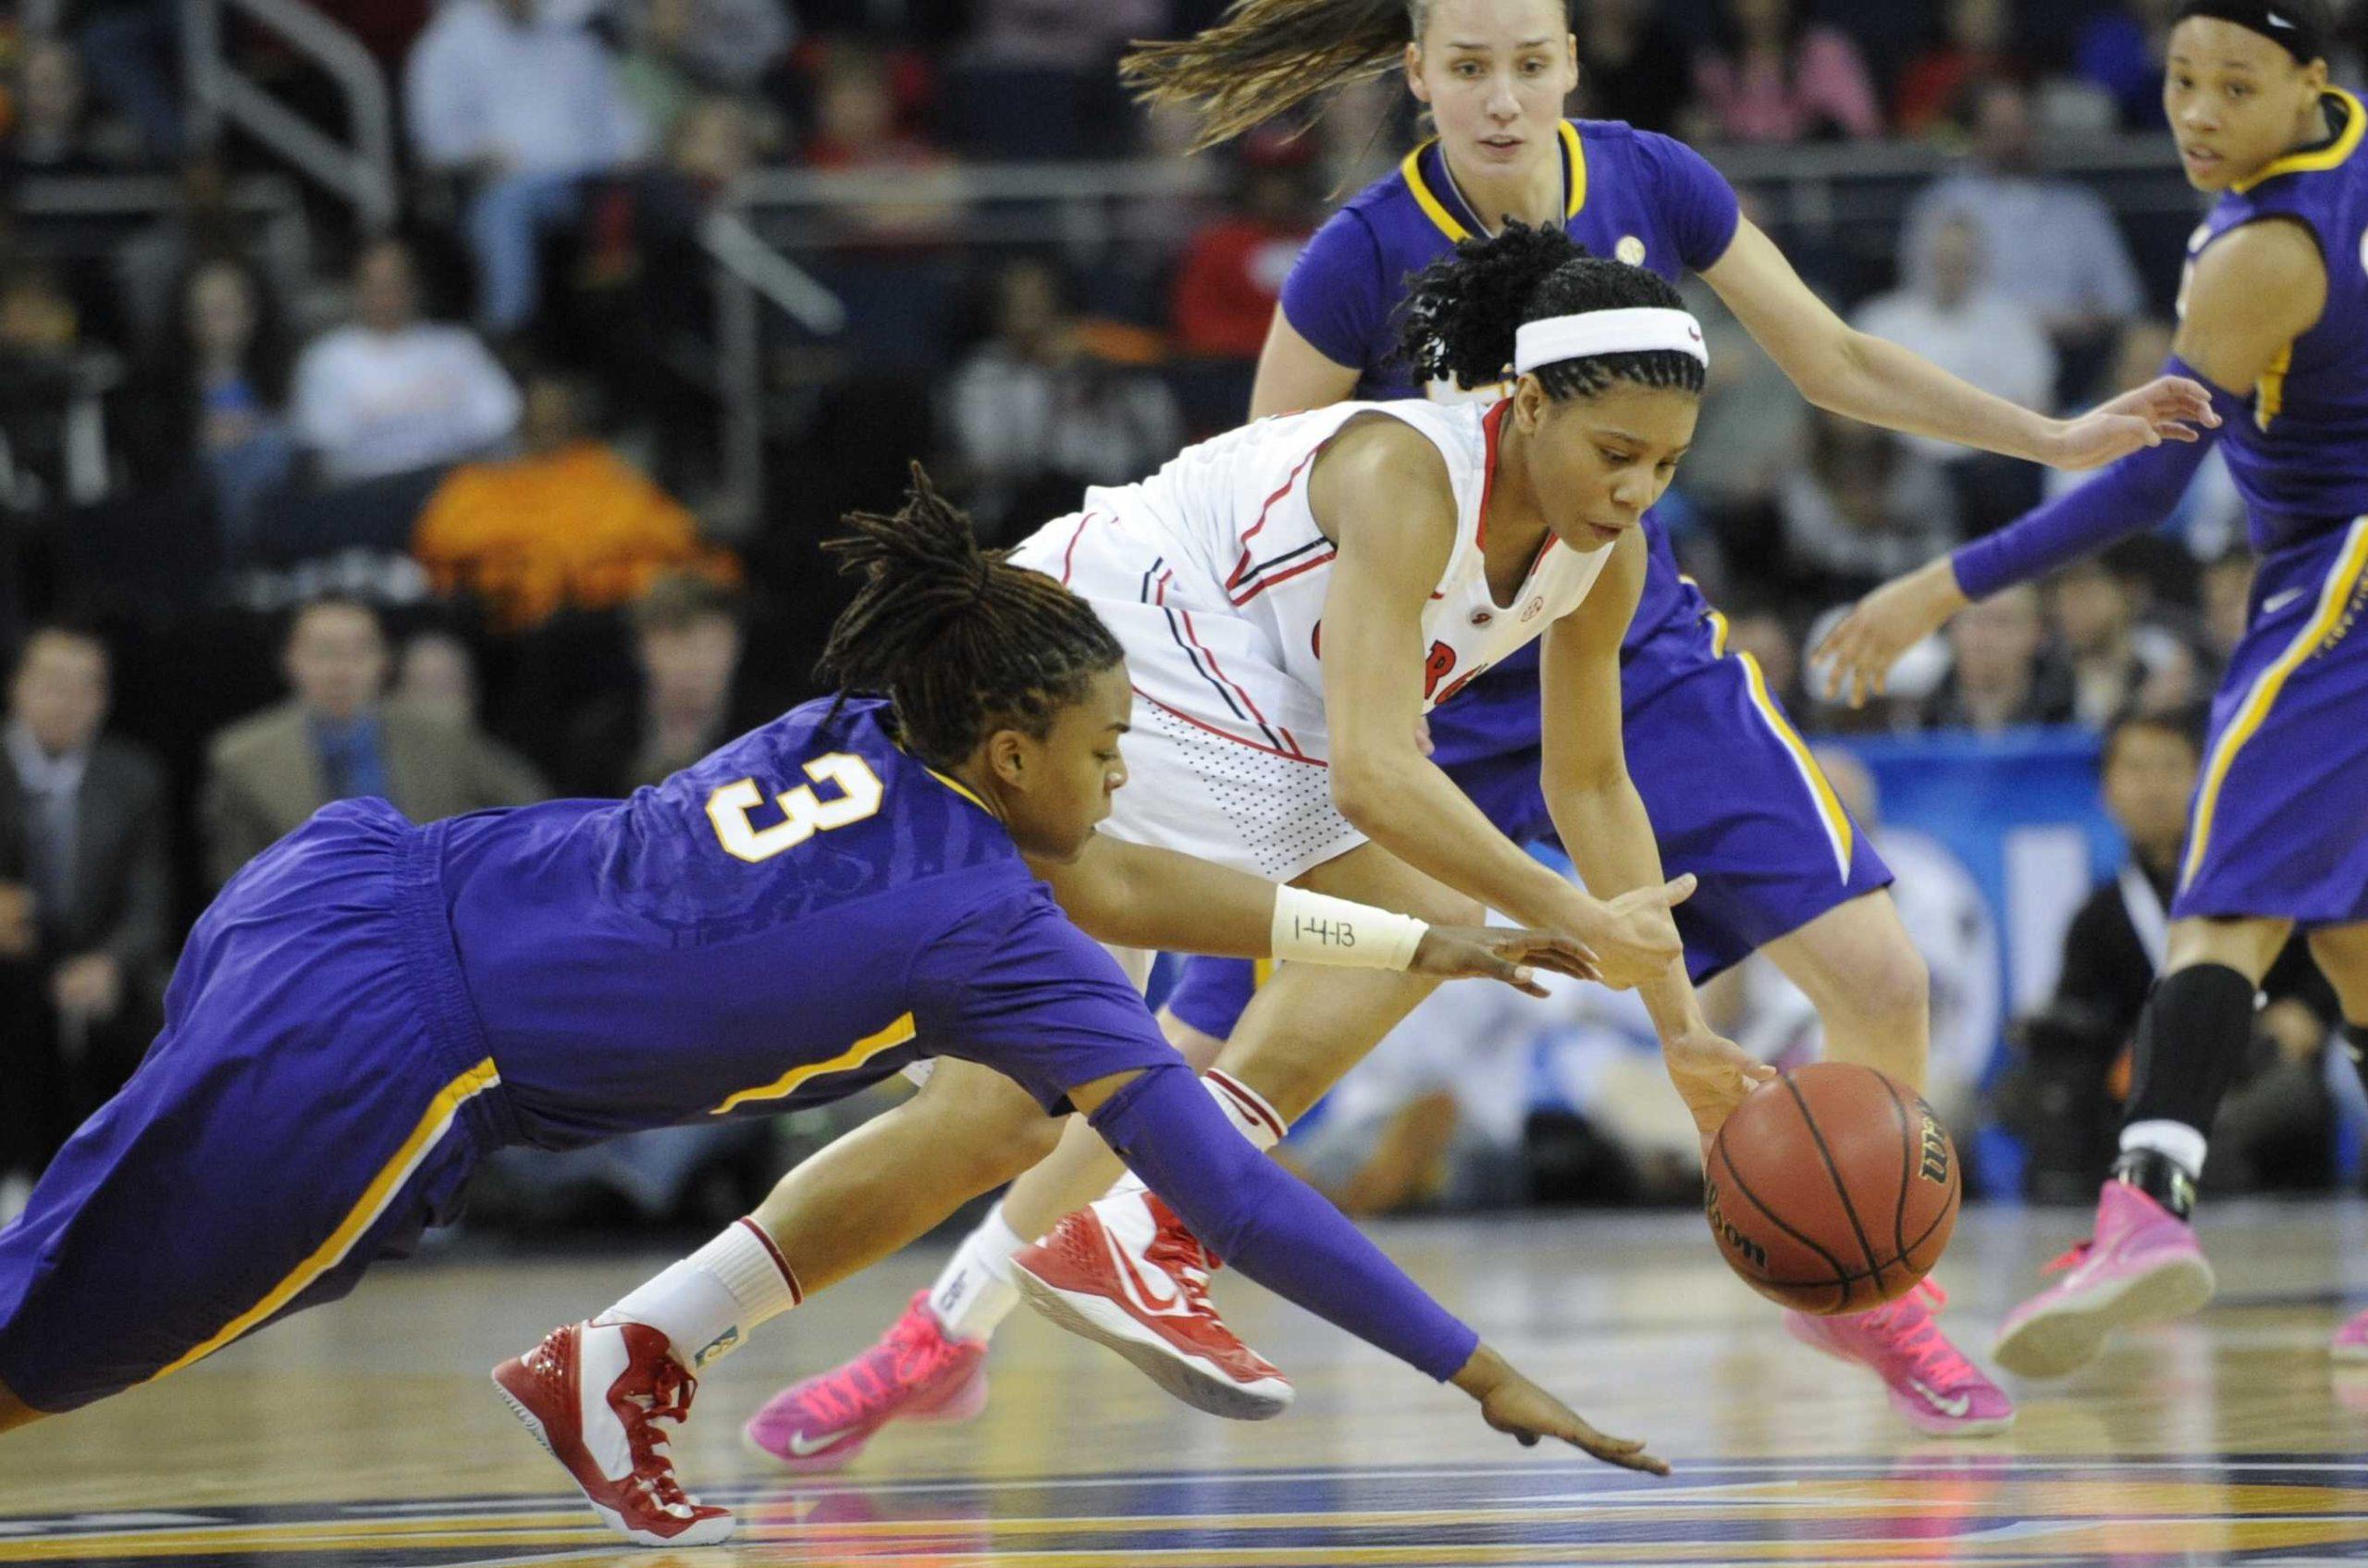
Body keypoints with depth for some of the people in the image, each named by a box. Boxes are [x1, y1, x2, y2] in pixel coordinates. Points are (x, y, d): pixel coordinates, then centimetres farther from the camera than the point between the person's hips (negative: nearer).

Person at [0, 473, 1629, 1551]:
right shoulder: (991, 935, -7)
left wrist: (1416, 942, 33)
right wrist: (1483, 1375, -1)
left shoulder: (856, 742, 13)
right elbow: (1233, 1195, -6)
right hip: (368, 1054, -7)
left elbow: (1127, 882, 29)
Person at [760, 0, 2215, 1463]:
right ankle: (948, 1329, -4)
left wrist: (2062, 438, 2)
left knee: (1882, 980, -7)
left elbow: (1837, 363, 5)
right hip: (1429, 698, -3)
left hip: (1647, 667, 3)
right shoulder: (1368, 258, -19)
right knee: (1271, 1039, -13)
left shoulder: (1651, 184, -10)